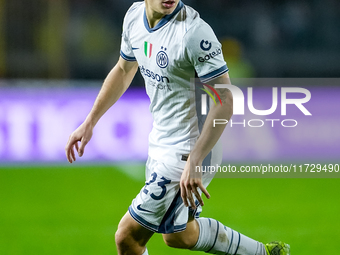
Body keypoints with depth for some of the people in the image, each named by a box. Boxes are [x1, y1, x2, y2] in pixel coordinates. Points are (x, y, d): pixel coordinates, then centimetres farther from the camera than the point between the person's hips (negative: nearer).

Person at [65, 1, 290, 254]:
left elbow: (224, 101, -25)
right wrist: (89, 123, 20)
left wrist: (194, 162, -31)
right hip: (161, 144, 9)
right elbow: (124, 71, 19)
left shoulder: (194, 31, -25)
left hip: (187, 151, -9)